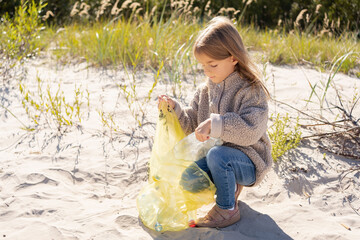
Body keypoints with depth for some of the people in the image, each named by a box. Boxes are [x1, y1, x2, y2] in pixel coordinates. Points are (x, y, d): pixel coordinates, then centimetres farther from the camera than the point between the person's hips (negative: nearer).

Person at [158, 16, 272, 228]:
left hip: (249, 161, -7)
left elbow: (251, 131, -31)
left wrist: (215, 123, -38)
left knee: (217, 155, -35)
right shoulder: (207, 90, 4)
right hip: (221, 156, 7)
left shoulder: (251, 90, -18)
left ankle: (227, 210, -12)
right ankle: (230, 186, 14)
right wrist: (175, 109, -11)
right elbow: (191, 124, 8)